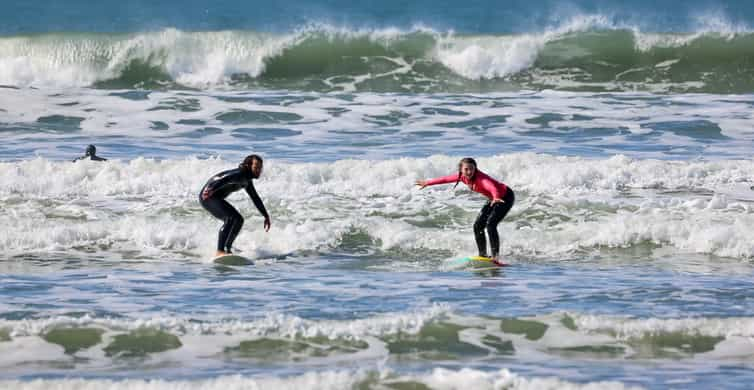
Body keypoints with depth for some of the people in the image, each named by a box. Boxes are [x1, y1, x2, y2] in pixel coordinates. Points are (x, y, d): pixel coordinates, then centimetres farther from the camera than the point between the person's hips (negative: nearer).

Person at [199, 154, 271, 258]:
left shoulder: (247, 180, 12)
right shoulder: (239, 174, -20)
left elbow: (255, 198, 26)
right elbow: (224, 179, -40)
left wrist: (266, 216, 32)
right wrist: (210, 190, -59)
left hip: (216, 199, 11)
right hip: (208, 195, -11)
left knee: (238, 220, 16)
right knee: (231, 217, -28)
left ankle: (227, 249, 23)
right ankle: (219, 252, -34)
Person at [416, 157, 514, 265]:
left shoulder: (480, 177, -34)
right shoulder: (463, 177, -11)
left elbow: (492, 186, -55)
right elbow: (446, 179, 5)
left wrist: (496, 197, -76)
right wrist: (427, 183, 14)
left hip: (505, 197, -9)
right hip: (492, 199, 9)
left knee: (490, 224, -23)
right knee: (478, 226, 4)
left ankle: (496, 257, -22)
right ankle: (483, 255, 11)